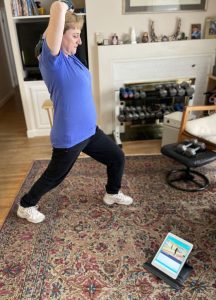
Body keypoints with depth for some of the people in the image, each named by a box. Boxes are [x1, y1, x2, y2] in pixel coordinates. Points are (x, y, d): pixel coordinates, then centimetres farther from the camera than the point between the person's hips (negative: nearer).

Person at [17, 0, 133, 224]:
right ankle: (25, 206, 41)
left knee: (117, 158, 18)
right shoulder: (52, 58, -19)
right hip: (68, 137, -8)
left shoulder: (69, 56, 6)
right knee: (53, 177, 13)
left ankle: (112, 194, 43)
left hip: (89, 130, 9)